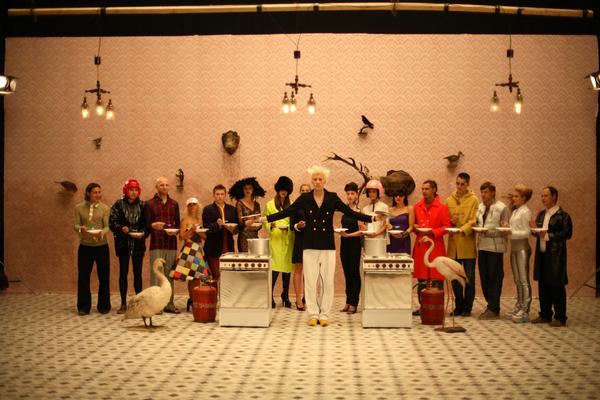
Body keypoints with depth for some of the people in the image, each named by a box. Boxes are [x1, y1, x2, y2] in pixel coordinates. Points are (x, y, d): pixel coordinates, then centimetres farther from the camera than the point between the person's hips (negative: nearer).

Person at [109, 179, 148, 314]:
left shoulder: (142, 205, 3)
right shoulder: (118, 205, -1)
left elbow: (147, 223, 3)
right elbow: (112, 222, -5)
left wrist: (143, 233, -16)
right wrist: (121, 228, -22)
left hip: (138, 243, 1)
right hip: (123, 243, -1)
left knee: (138, 272, 5)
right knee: (123, 272, 4)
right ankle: (123, 304, 10)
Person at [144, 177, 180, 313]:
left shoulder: (174, 204, 14)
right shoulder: (150, 204, 4)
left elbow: (177, 224, 14)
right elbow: (147, 224, -2)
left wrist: (175, 231, -8)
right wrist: (153, 225, -24)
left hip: (171, 244, 3)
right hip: (156, 244, -3)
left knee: (169, 274, 6)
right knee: (156, 273, -4)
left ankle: (169, 303, 12)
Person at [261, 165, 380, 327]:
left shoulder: (332, 198, 2)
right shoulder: (304, 198, 2)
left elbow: (350, 212, 1)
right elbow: (286, 212, 0)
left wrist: (371, 218, -7)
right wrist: (265, 218, -8)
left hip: (328, 245, 0)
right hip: (310, 245, 0)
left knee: (327, 281, 0)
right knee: (310, 281, 0)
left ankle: (324, 315, 10)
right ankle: (313, 314, 10)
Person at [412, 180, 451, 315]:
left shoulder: (442, 207, -2)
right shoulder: (417, 206, 10)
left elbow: (446, 226, -3)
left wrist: (432, 232, -15)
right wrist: (415, 228, -1)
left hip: (436, 246, -4)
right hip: (420, 246, 4)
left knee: (437, 278, -2)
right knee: (421, 278, 5)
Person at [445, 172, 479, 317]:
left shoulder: (473, 200, 0)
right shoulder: (449, 200, 12)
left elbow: (473, 221, -7)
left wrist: (462, 230, -21)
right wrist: (450, 222, -7)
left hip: (468, 244, -3)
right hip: (453, 245, 4)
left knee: (469, 278, 2)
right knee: (455, 277, 7)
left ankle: (467, 307, 9)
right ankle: (459, 306, 17)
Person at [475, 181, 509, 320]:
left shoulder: (502, 208, -5)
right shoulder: (480, 207, 13)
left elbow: (505, 230, -8)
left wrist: (489, 232, -17)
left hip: (495, 247, -6)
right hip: (482, 246, 6)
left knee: (494, 279, -2)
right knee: (484, 278, 9)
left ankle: (494, 310, 3)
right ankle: (490, 306, 20)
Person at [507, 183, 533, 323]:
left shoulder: (525, 212, -9)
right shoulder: (515, 212, 15)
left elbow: (526, 233, -13)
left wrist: (511, 232, -21)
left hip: (522, 247, -8)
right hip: (514, 247, 9)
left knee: (524, 280, -6)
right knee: (517, 280, 13)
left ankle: (525, 311, -4)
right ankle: (519, 307, 20)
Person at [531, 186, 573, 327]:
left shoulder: (562, 215, -8)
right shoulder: (541, 214, 15)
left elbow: (567, 233, -16)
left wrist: (548, 235, -20)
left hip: (555, 256, -7)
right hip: (542, 254, 7)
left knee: (557, 286, -2)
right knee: (543, 286, 11)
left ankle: (560, 318, 5)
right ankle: (545, 315, 21)